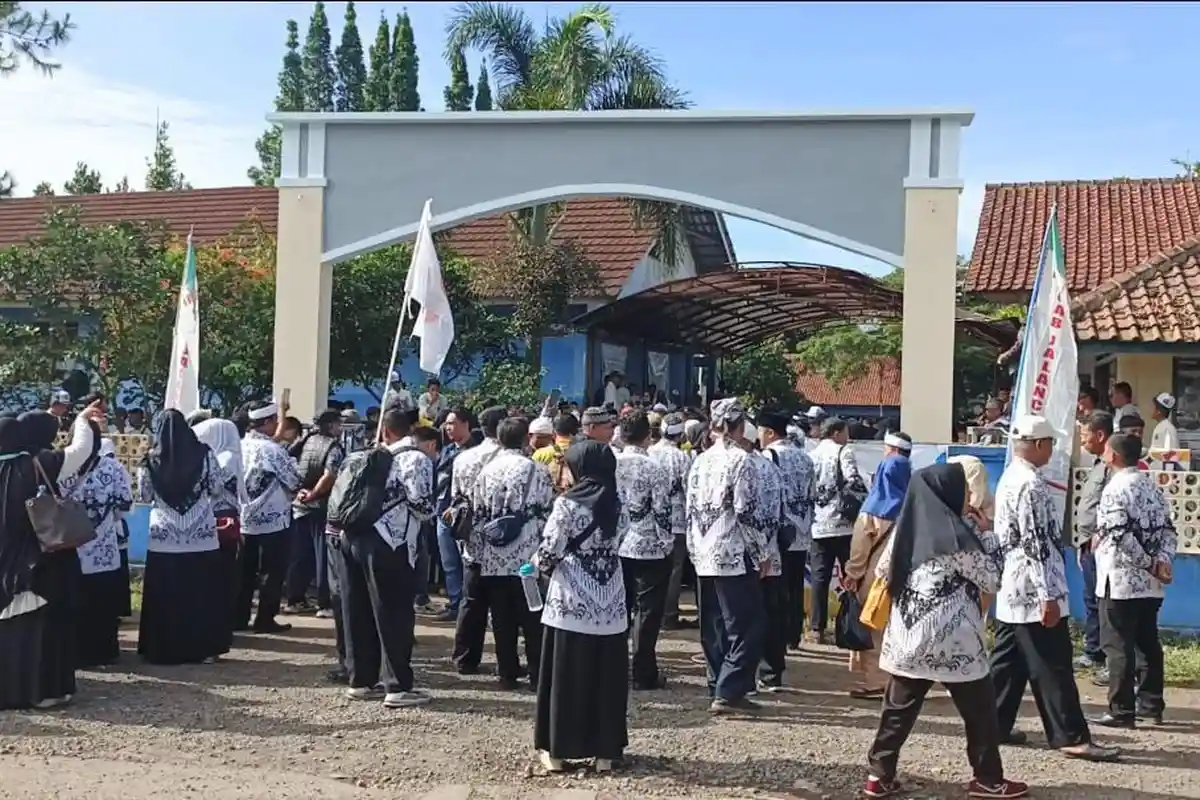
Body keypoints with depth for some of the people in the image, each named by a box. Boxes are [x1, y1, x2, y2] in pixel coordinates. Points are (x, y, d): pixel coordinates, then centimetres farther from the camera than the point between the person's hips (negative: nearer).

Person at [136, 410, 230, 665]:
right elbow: (217, 490, 1)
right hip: (202, 537, 0)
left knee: (165, 597, 8)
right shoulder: (204, 454, -6)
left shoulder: (151, 460, -5)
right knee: (203, 595, 8)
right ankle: (204, 649, 12)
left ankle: (165, 649, 13)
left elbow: (144, 496, 5)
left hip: (164, 539, 0)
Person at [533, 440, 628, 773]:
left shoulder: (567, 503, -11)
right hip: (609, 603, 4)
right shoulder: (613, 503, 4)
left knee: (565, 676, 6)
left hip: (570, 601, -4)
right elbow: (610, 543, 8)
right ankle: (605, 751, 16)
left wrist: (538, 562, 9)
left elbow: (549, 551, -13)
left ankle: (557, 750, 14)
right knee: (606, 678, 10)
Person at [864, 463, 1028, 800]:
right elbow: (991, 579, -5)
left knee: (899, 709, 11)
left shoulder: (906, 526, 4)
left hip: (908, 637, 6)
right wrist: (985, 533, 2)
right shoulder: (957, 535, -14)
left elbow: (882, 572, 15)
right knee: (979, 709, 11)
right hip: (953, 640, -5)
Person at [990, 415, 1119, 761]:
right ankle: (1071, 737, 0)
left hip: (1012, 590, 10)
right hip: (1032, 591, -10)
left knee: (1008, 661, 13)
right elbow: (1036, 545, -22)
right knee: (1052, 667, -5)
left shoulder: (1009, 479, 13)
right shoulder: (1031, 484, -18)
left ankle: (994, 724, 18)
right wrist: (1048, 596, -22)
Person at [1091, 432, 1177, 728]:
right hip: (1149, 583, 8)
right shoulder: (1151, 486, 12)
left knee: (1118, 646, -3)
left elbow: (1122, 536, -21)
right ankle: (1151, 704, 21)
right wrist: (1163, 561, -4)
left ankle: (1122, 711, 0)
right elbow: (1168, 529, 7)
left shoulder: (1116, 488, -13)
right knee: (1148, 642, 14)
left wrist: (1150, 564, -11)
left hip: (1120, 581, -8)